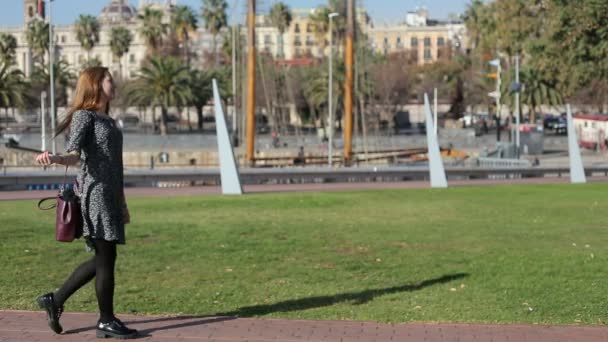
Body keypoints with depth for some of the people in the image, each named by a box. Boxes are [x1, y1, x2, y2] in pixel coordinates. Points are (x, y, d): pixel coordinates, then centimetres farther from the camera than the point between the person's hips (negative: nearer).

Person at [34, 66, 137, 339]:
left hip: (110, 196, 9)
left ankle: (55, 300, 20)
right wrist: (55, 159, -41)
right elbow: (74, 155, -18)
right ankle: (107, 321, 5)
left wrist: (122, 203, 23)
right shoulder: (84, 116, -5)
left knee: (102, 259, 11)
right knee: (106, 257, -4)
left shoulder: (108, 120, 20)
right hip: (95, 192, -9)